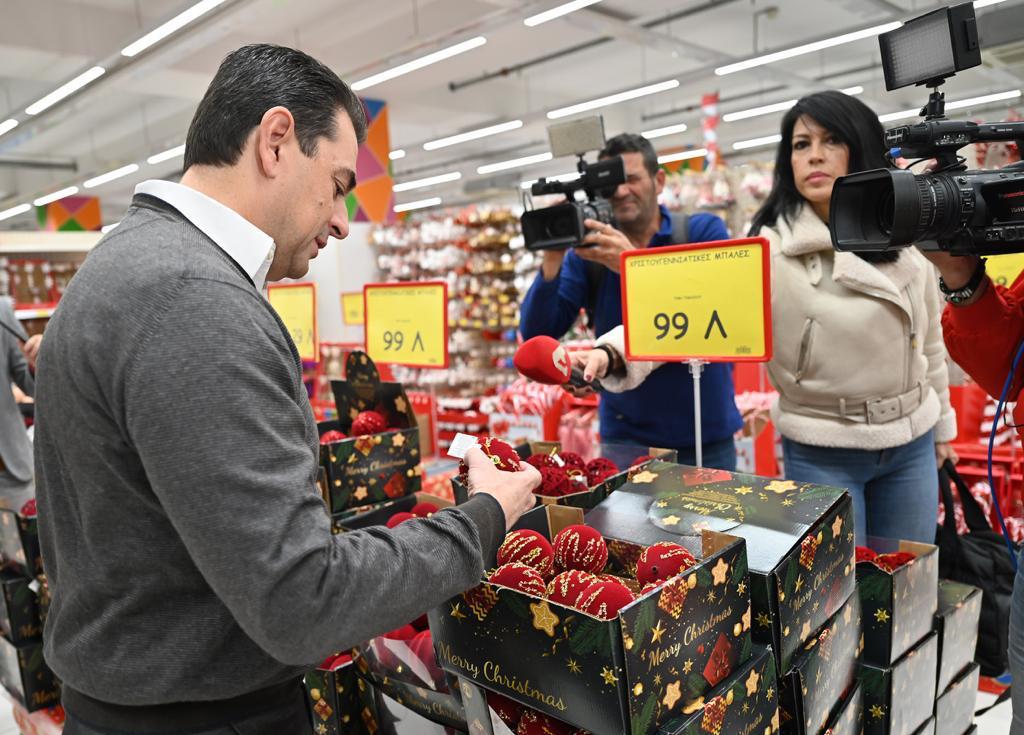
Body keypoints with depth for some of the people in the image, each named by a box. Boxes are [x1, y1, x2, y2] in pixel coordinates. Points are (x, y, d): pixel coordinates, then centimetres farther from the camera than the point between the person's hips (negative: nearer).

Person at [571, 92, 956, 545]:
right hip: (822, 453, -4)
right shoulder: (770, 249, -18)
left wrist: (941, 422, 18)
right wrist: (613, 352, -49)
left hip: (911, 445, 5)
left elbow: (929, 340, 11)